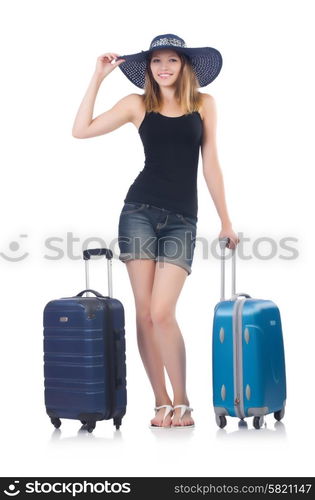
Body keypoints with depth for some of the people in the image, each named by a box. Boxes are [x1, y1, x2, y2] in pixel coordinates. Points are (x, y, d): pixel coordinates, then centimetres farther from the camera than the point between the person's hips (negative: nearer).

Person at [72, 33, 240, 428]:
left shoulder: (203, 104, 9)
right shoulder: (138, 104, 8)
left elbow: (210, 164, 11)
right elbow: (81, 130, 1)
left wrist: (225, 222, 10)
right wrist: (98, 77, 1)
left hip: (182, 219, -1)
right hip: (139, 211, 1)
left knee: (162, 313, -12)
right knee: (144, 313, 0)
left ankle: (181, 402, 3)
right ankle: (162, 402, 11)